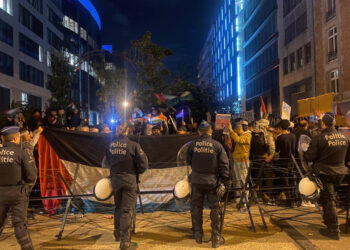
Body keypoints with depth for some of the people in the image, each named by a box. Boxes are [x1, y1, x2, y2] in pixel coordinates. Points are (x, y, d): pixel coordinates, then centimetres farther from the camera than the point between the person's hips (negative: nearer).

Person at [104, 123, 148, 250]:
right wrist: (135, 172, 4)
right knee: (127, 210, 1)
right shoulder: (133, 145, -16)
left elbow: (107, 162, 10)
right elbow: (143, 164, -13)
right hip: (129, 179, -5)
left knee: (118, 207, 23)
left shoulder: (110, 145, -3)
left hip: (115, 179, 5)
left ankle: (117, 234, 39)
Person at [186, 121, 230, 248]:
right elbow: (224, 164, -7)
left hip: (196, 181, 1)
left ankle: (198, 235, 24)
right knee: (215, 208, 8)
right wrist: (224, 181, -2)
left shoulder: (193, 145, -4)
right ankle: (216, 238, 12)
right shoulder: (217, 145, -7)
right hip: (213, 181, -1)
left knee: (196, 207, 15)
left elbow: (188, 161, 9)